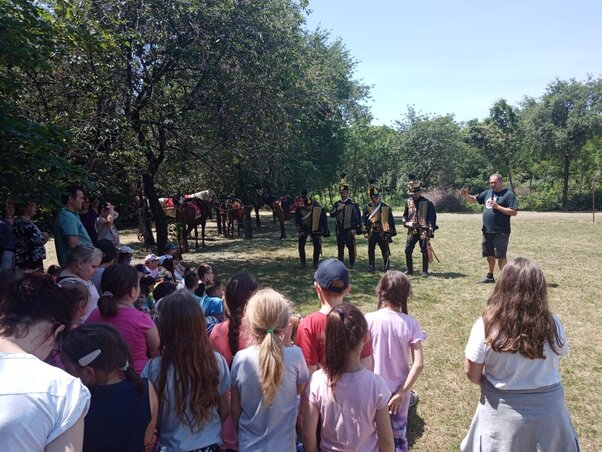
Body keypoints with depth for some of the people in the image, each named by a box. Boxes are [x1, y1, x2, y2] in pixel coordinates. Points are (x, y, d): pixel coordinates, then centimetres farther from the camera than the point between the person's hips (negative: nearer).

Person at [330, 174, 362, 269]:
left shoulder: (353, 204, -4)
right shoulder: (337, 204, 9)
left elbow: (356, 217, -4)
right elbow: (331, 214, 3)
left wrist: (354, 228, -9)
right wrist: (338, 209, -15)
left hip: (349, 229, -4)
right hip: (339, 229, 4)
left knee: (351, 247, -1)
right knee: (340, 247, 9)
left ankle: (352, 264, 9)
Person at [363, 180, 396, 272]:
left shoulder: (386, 207, -1)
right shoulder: (367, 207, 1)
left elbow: (391, 221, 2)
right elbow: (364, 220, 2)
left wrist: (391, 232, 1)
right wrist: (365, 232, -4)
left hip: (383, 233, -1)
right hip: (372, 233, 1)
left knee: (385, 250, 2)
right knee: (371, 250, 8)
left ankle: (386, 266, 14)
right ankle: (371, 266, 20)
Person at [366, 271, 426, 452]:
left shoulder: (369, 320, -17)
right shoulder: (411, 324, -13)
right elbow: (419, 364, -16)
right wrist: (402, 392, -10)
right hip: (399, 389, 1)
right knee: (399, 435, 22)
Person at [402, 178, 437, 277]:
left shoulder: (427, 203, -3)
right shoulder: (408, 202, 8)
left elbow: (432, 216, -4)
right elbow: (405, 215, 18)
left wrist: (431, 229, -13)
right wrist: (406, 222, -2)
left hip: (423, 230, -3)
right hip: (412, 230, 3)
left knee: (425, 251, -1)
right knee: (408, 250, 1)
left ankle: (425, 271, 11)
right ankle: (409, 269, 17)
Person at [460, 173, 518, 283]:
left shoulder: (508, 194, -7)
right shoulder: (488, 193, 12)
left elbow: (514, 212, -13)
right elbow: (473, 199, 15)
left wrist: (497, 207, -19)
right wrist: (465, 195, -6)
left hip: (501, 232, -7)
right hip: (487, 231, 7)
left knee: (501, 256, -4)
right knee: (490, 255, 16)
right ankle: (489, 277, 27)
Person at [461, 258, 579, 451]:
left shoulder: (486, 324, -21)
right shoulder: (552, 324, -14)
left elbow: (472, 373, -12)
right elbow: (555, 361, 1)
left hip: (503, 412, -2)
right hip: (548, 408, 2)